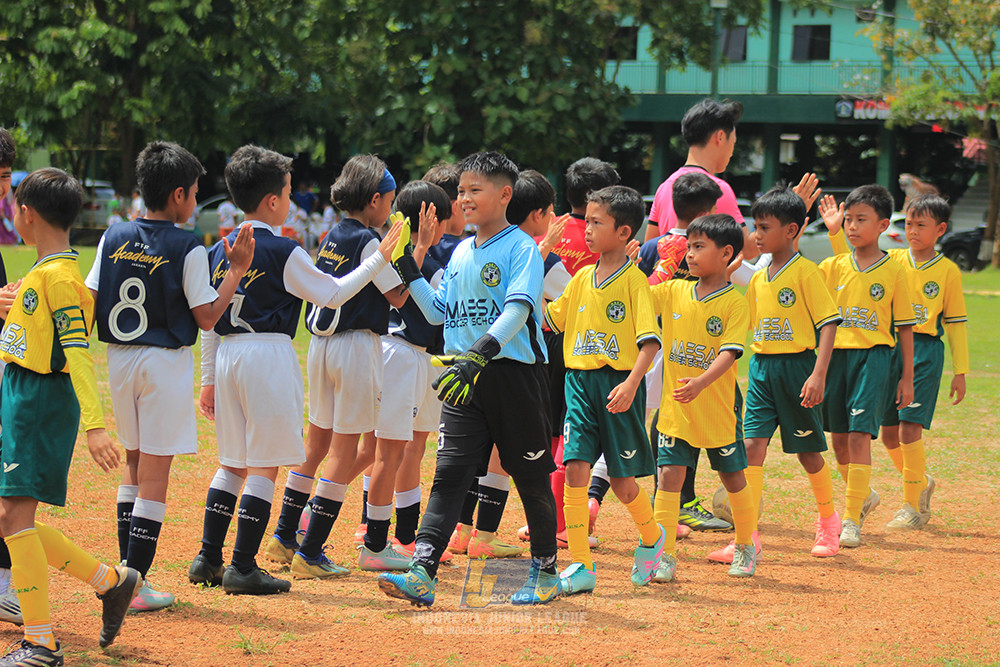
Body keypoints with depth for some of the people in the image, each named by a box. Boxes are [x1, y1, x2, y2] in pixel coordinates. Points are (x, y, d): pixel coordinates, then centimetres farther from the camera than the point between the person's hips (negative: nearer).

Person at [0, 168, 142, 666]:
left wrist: (93, 424, -29)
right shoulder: (41, 273, 14)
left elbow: (78, 353, -23)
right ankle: (110, 581, 19)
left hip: (41, 402, -10)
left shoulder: (57, 277, -15)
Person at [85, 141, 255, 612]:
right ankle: (136, 583, -3)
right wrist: (237, 270, -4)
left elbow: (89, 303, 2)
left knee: (135, 465, 18)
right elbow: (207, 317, -9)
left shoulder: (114, 238, 3)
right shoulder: (187, 250, -11)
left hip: (119, 359, 5)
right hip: (165, 361, -5)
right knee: (155, 472, -1)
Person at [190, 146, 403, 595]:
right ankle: (243, 569, -3)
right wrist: (380, 259, 3)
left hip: (227, 355, 7)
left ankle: (208, 559, 13)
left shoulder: (221, 251, 9)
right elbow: (332, 295, -3)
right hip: (269, 356, -7)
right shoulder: (283, 253, -10)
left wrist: (209, 379, 18)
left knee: (232, 462, 15)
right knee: (264, 465, -1)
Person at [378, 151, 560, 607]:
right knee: (449, 474, -4)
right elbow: (439, 313, 18)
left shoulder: (521, 247, -8)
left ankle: (545, 572, 20)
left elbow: (517, 309, -21)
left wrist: (480, 353, -34)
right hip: (465, 379, 6)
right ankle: (422, 573, -13)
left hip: (514, 374, -6)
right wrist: (409, 273, 9)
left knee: (531, 477, 6)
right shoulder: (461, 253, 14)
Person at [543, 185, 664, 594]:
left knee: (622, 480, 5)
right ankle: (581, 565, -6)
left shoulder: (633, 279, -8)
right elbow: (549, 319, 18)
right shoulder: (582, 278, 10)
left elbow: (649, 340, -14)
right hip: (580, 381, 5)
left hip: (619, 384, -5)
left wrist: (631, 384, -26)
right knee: (575, 468, -9)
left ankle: (652, 538, 35)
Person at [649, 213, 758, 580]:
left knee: (733, 477, 12)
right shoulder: (674, 292, 3)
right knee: (669, 475, -5)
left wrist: (701, 382, -34)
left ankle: (745, 546, 30)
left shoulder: (735, 303, -11)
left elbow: (729, 352, -19)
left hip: (718, 408, -3)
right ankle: (664, 554, -2)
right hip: (676, 409, 3)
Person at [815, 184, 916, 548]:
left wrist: (907, 377, 1)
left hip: (874, 357, -4)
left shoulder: (893, 272, -1)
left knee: (859, 434, -13)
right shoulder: (832, 267, 6)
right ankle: (863, 496, 36)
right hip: (836, 355, 4)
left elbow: (905, 327, 2)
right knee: (839, 435, 11)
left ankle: (852, 520, -8)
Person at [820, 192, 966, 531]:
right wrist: (835, 233, -7)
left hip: (925, 353, -4)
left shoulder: (948, 271, 0)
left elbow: (956, 324, 2)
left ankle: (913, 507, 0)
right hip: (890, 348, 4)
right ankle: (921, 482, 33)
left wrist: (960, 372, 1)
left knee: (909, 429, -12)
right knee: (889, 432, 7)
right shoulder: (893, 261, 7)